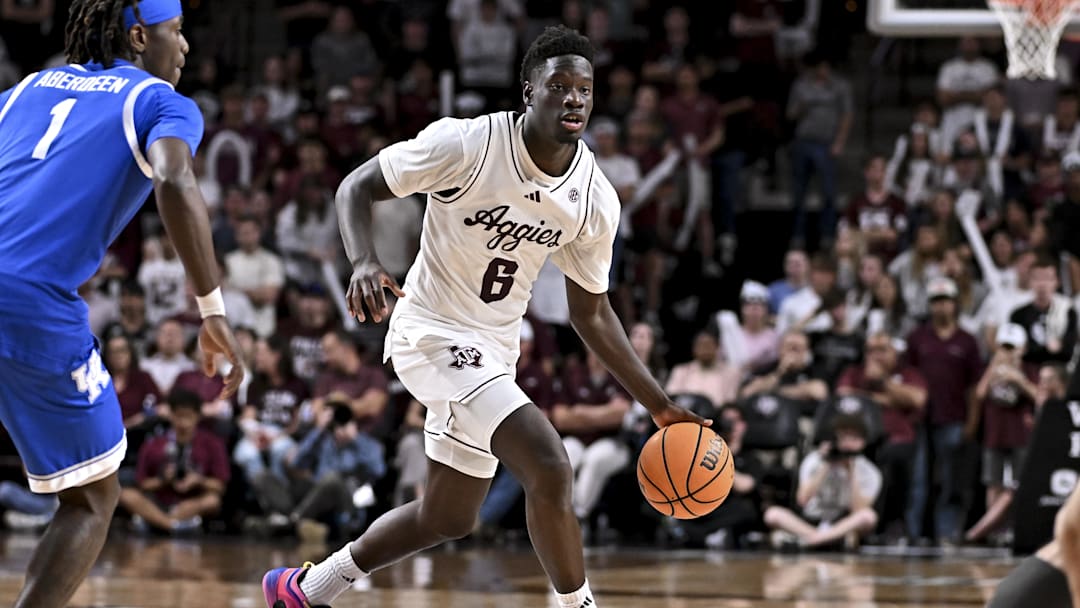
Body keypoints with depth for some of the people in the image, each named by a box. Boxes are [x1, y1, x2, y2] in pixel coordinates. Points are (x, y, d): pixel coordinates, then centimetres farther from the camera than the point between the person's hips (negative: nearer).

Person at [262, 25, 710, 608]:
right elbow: (357, 186, -11)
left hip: (494, 350, 7)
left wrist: (659, 405, 5)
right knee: (550, 468, -25)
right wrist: (364, 261, -32)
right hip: (433, 334, -7)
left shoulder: (597, 203, -5)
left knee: (446, 517, 19)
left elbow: (590, 311, 8)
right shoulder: (465, 144, -20)